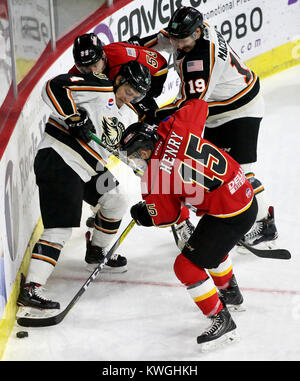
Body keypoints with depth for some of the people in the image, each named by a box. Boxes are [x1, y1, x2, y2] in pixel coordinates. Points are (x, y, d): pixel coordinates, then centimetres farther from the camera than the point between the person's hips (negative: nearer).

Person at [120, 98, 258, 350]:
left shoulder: (154, 178, -18)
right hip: (246, 195, 9)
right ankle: (231, 294, 53)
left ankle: (223, 322, 6)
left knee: (187, 266, -2)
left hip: (229, 216, -9)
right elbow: (199, 105, 13)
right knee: (210, 243, 33)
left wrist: (142, 215, 18)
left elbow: (165, 218, -2)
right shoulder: (177, 129, -6)